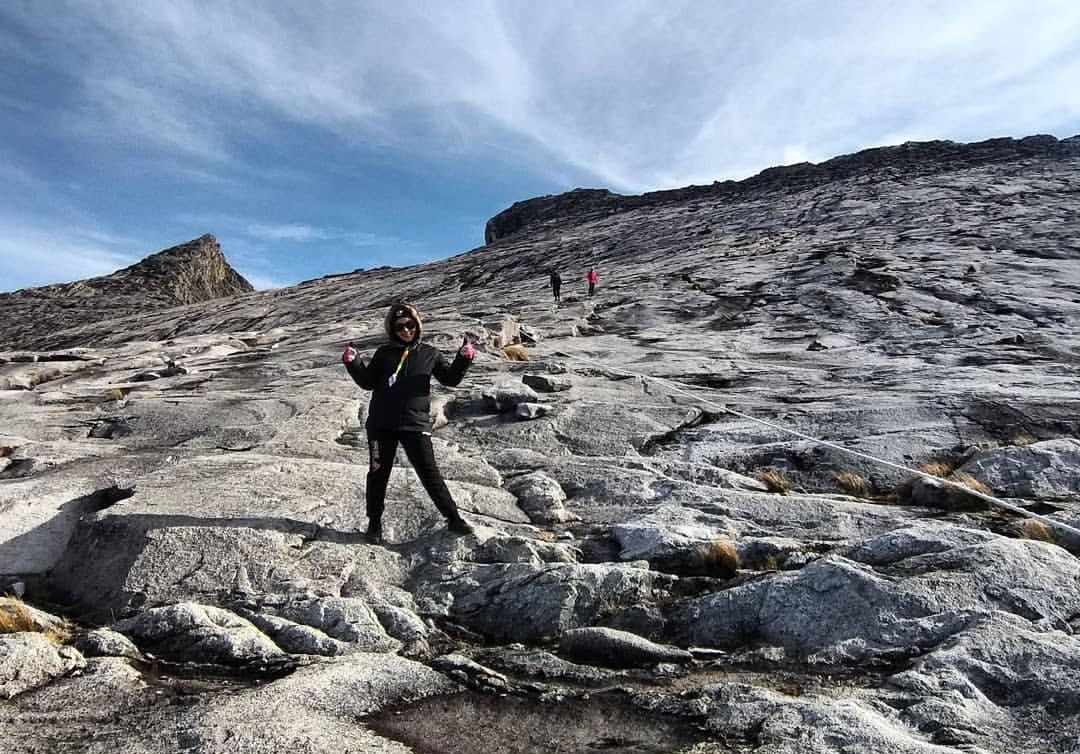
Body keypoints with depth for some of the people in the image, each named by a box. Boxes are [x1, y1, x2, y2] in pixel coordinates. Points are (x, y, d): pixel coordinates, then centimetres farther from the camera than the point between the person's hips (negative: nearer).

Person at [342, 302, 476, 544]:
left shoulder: (429, 354, 7)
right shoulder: (383, 353, 9)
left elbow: (450, 378, 7)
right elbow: (368, 382, 9)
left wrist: (464, 359, -9)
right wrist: (353, 363, -6)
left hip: (415, 424, -1)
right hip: (381, 424, 2)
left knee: (429, 473, -3)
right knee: (378, 473, 7)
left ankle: (453, 518, 9)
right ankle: (374, 524, 23)